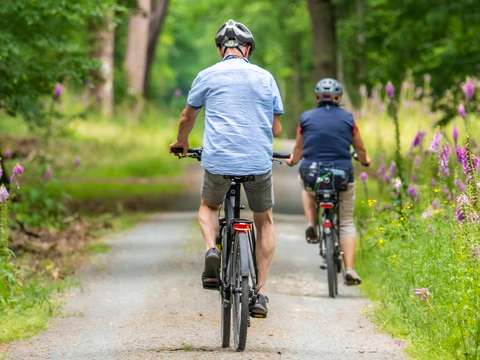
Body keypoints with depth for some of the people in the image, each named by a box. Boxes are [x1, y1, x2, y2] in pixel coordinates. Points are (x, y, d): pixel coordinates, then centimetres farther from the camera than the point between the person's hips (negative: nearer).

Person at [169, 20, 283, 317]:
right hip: (259, 162, 1)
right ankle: (261, 293, 13)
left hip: (218, 161, 0)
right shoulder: (265, 77, 9)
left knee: (209, 207, 28)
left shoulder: (207, 76, 6)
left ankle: (211, 249, -3)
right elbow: (276, 129, 13)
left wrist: (182, 143, 40)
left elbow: (187, 119, 19)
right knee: (265, 221, 22)